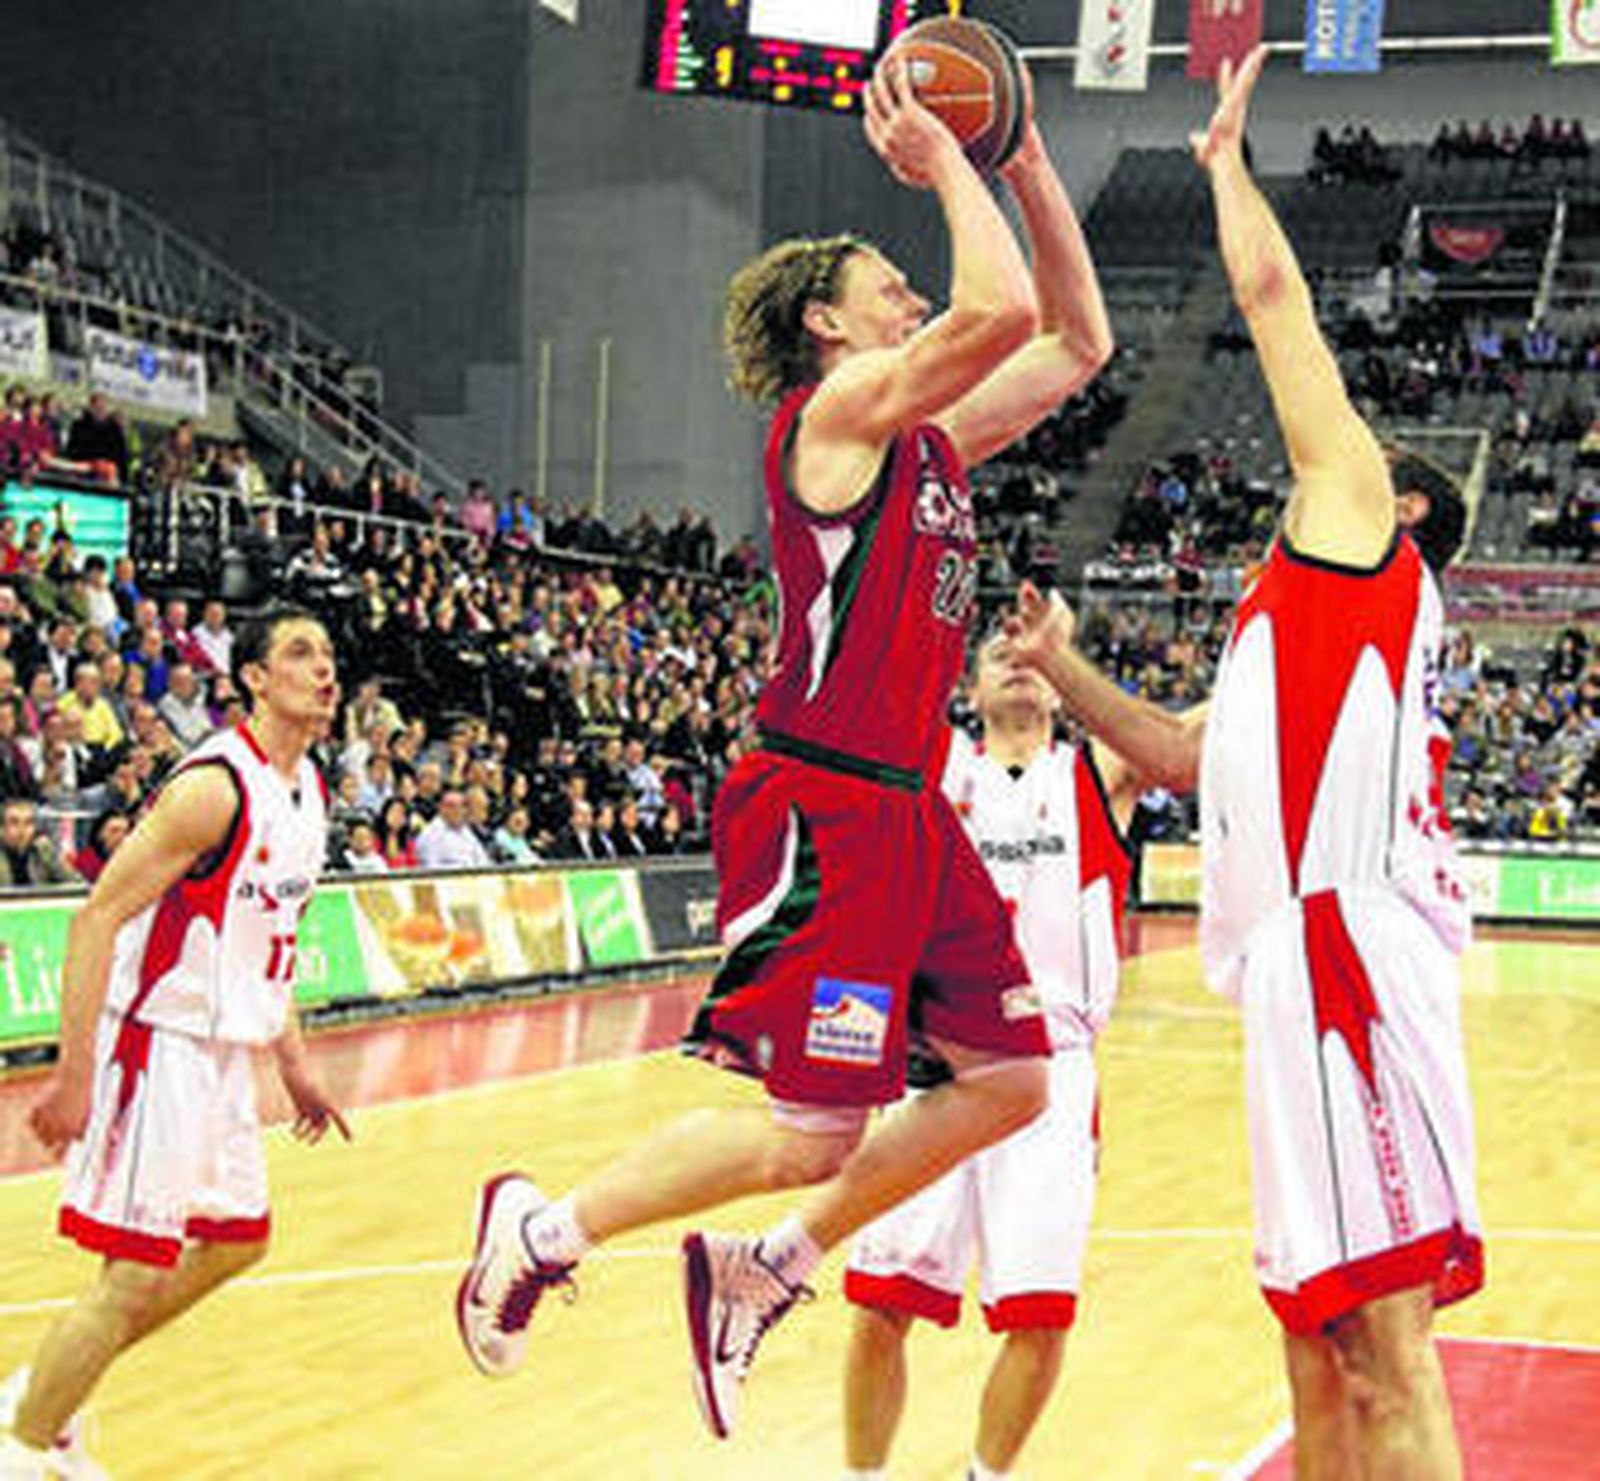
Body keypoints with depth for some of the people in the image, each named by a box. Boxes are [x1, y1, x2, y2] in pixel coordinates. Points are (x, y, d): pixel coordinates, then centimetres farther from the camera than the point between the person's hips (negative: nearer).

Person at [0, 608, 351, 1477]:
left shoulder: (306, 788, 9)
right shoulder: (216, 786, -19)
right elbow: (99, 916, -21)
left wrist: (293, 1064, 19)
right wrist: (74, 1073, -25)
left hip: (225, 1051, 10)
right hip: (160, 1045, -9)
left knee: (236, 1242, 19)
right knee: (135, 1276, -8)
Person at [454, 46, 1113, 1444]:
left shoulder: (931, 438, 18)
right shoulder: (840, 408, -8)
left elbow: (1076, 341, 23)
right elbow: (1001, 310, -22)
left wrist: (1030, 167, 18)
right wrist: (944, 164, -7)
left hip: (908, 809, 9)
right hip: (825, 808, -9)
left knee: (1007, 1082, 9)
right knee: (813, 1131, -9)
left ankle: (764, 1269, 20)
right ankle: (544, 1227, 8)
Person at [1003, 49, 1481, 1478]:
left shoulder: (1363, 525, 7)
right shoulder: (1321, 620, 30)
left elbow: (1273, 290, 7)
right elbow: (1183, 758, 38)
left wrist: (1225, 153, 20)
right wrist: (1061, 668, 34)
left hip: (1347, 945, -10)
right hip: (1315, 961, 10)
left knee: (1382, 1337, -14)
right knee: (1322, 1334, 12)